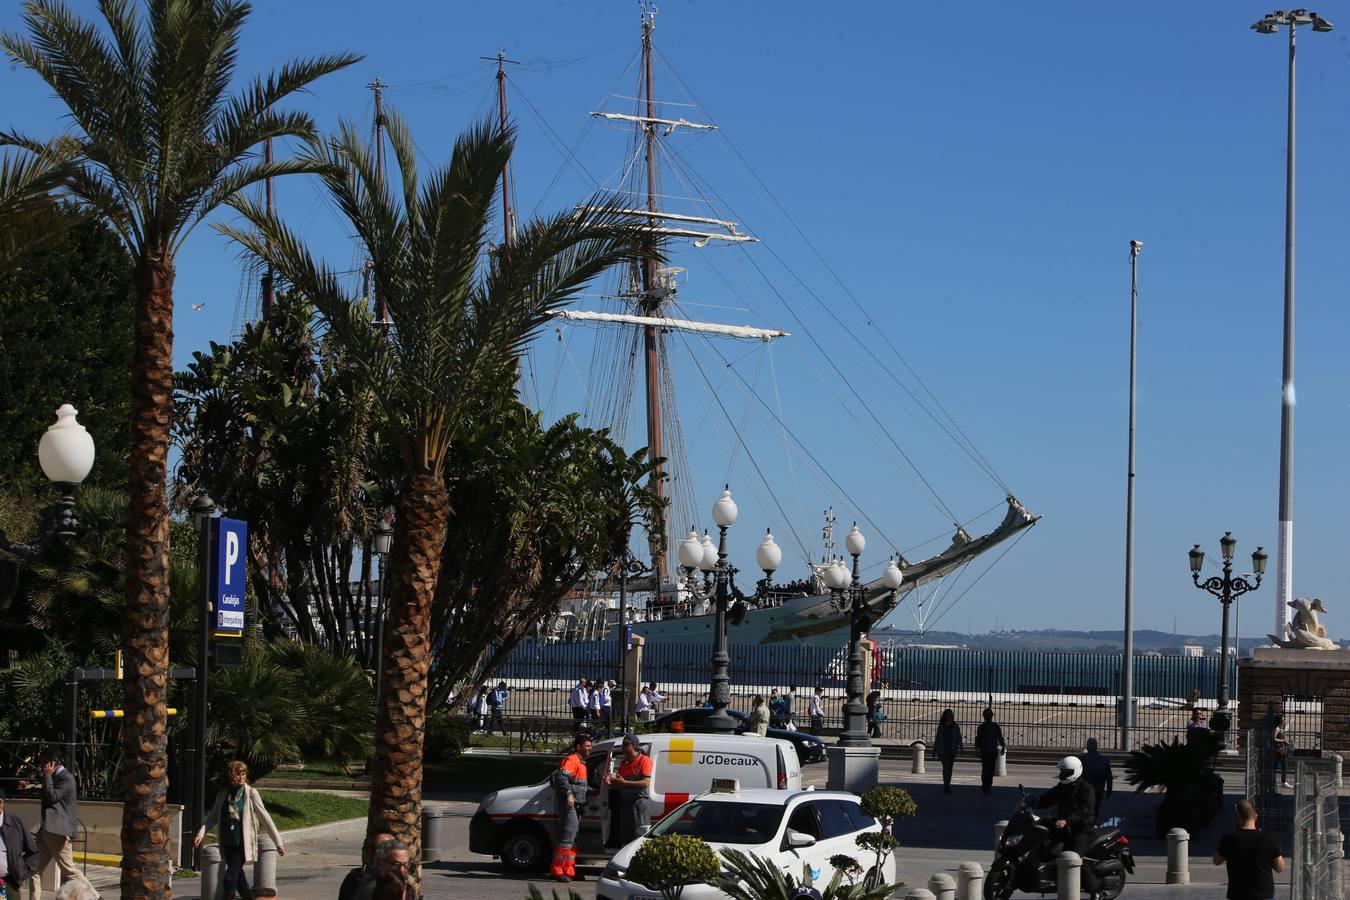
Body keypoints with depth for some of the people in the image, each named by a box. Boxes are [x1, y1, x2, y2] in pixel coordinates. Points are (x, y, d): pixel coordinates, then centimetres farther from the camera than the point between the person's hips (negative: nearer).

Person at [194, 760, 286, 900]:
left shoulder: (251, 793, -7)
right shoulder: (223, 794, 5)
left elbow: (265, 818, -7)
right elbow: (213, 816, 10)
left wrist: (278, 842, -8)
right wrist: (201, 833, -5)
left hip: (242, 841, -5)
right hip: (227, 842, 5)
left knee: (232, 874, -11)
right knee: (237, 873, 15)